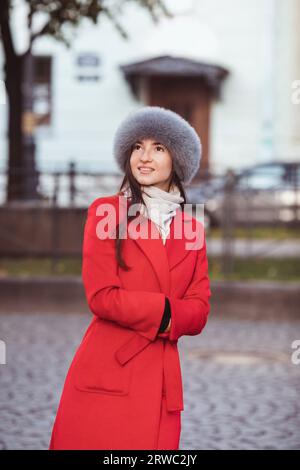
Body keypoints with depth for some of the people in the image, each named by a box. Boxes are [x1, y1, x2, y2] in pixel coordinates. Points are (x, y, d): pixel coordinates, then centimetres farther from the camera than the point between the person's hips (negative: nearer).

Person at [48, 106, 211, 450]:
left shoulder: (191, 228, 13)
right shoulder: (106, 212, 2)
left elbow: (198, 313, 6)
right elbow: (101, 296, -7)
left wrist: (158, 317, -13)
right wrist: (165, 311, -7)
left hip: (161, 382, 3)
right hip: (105, 378, -3)